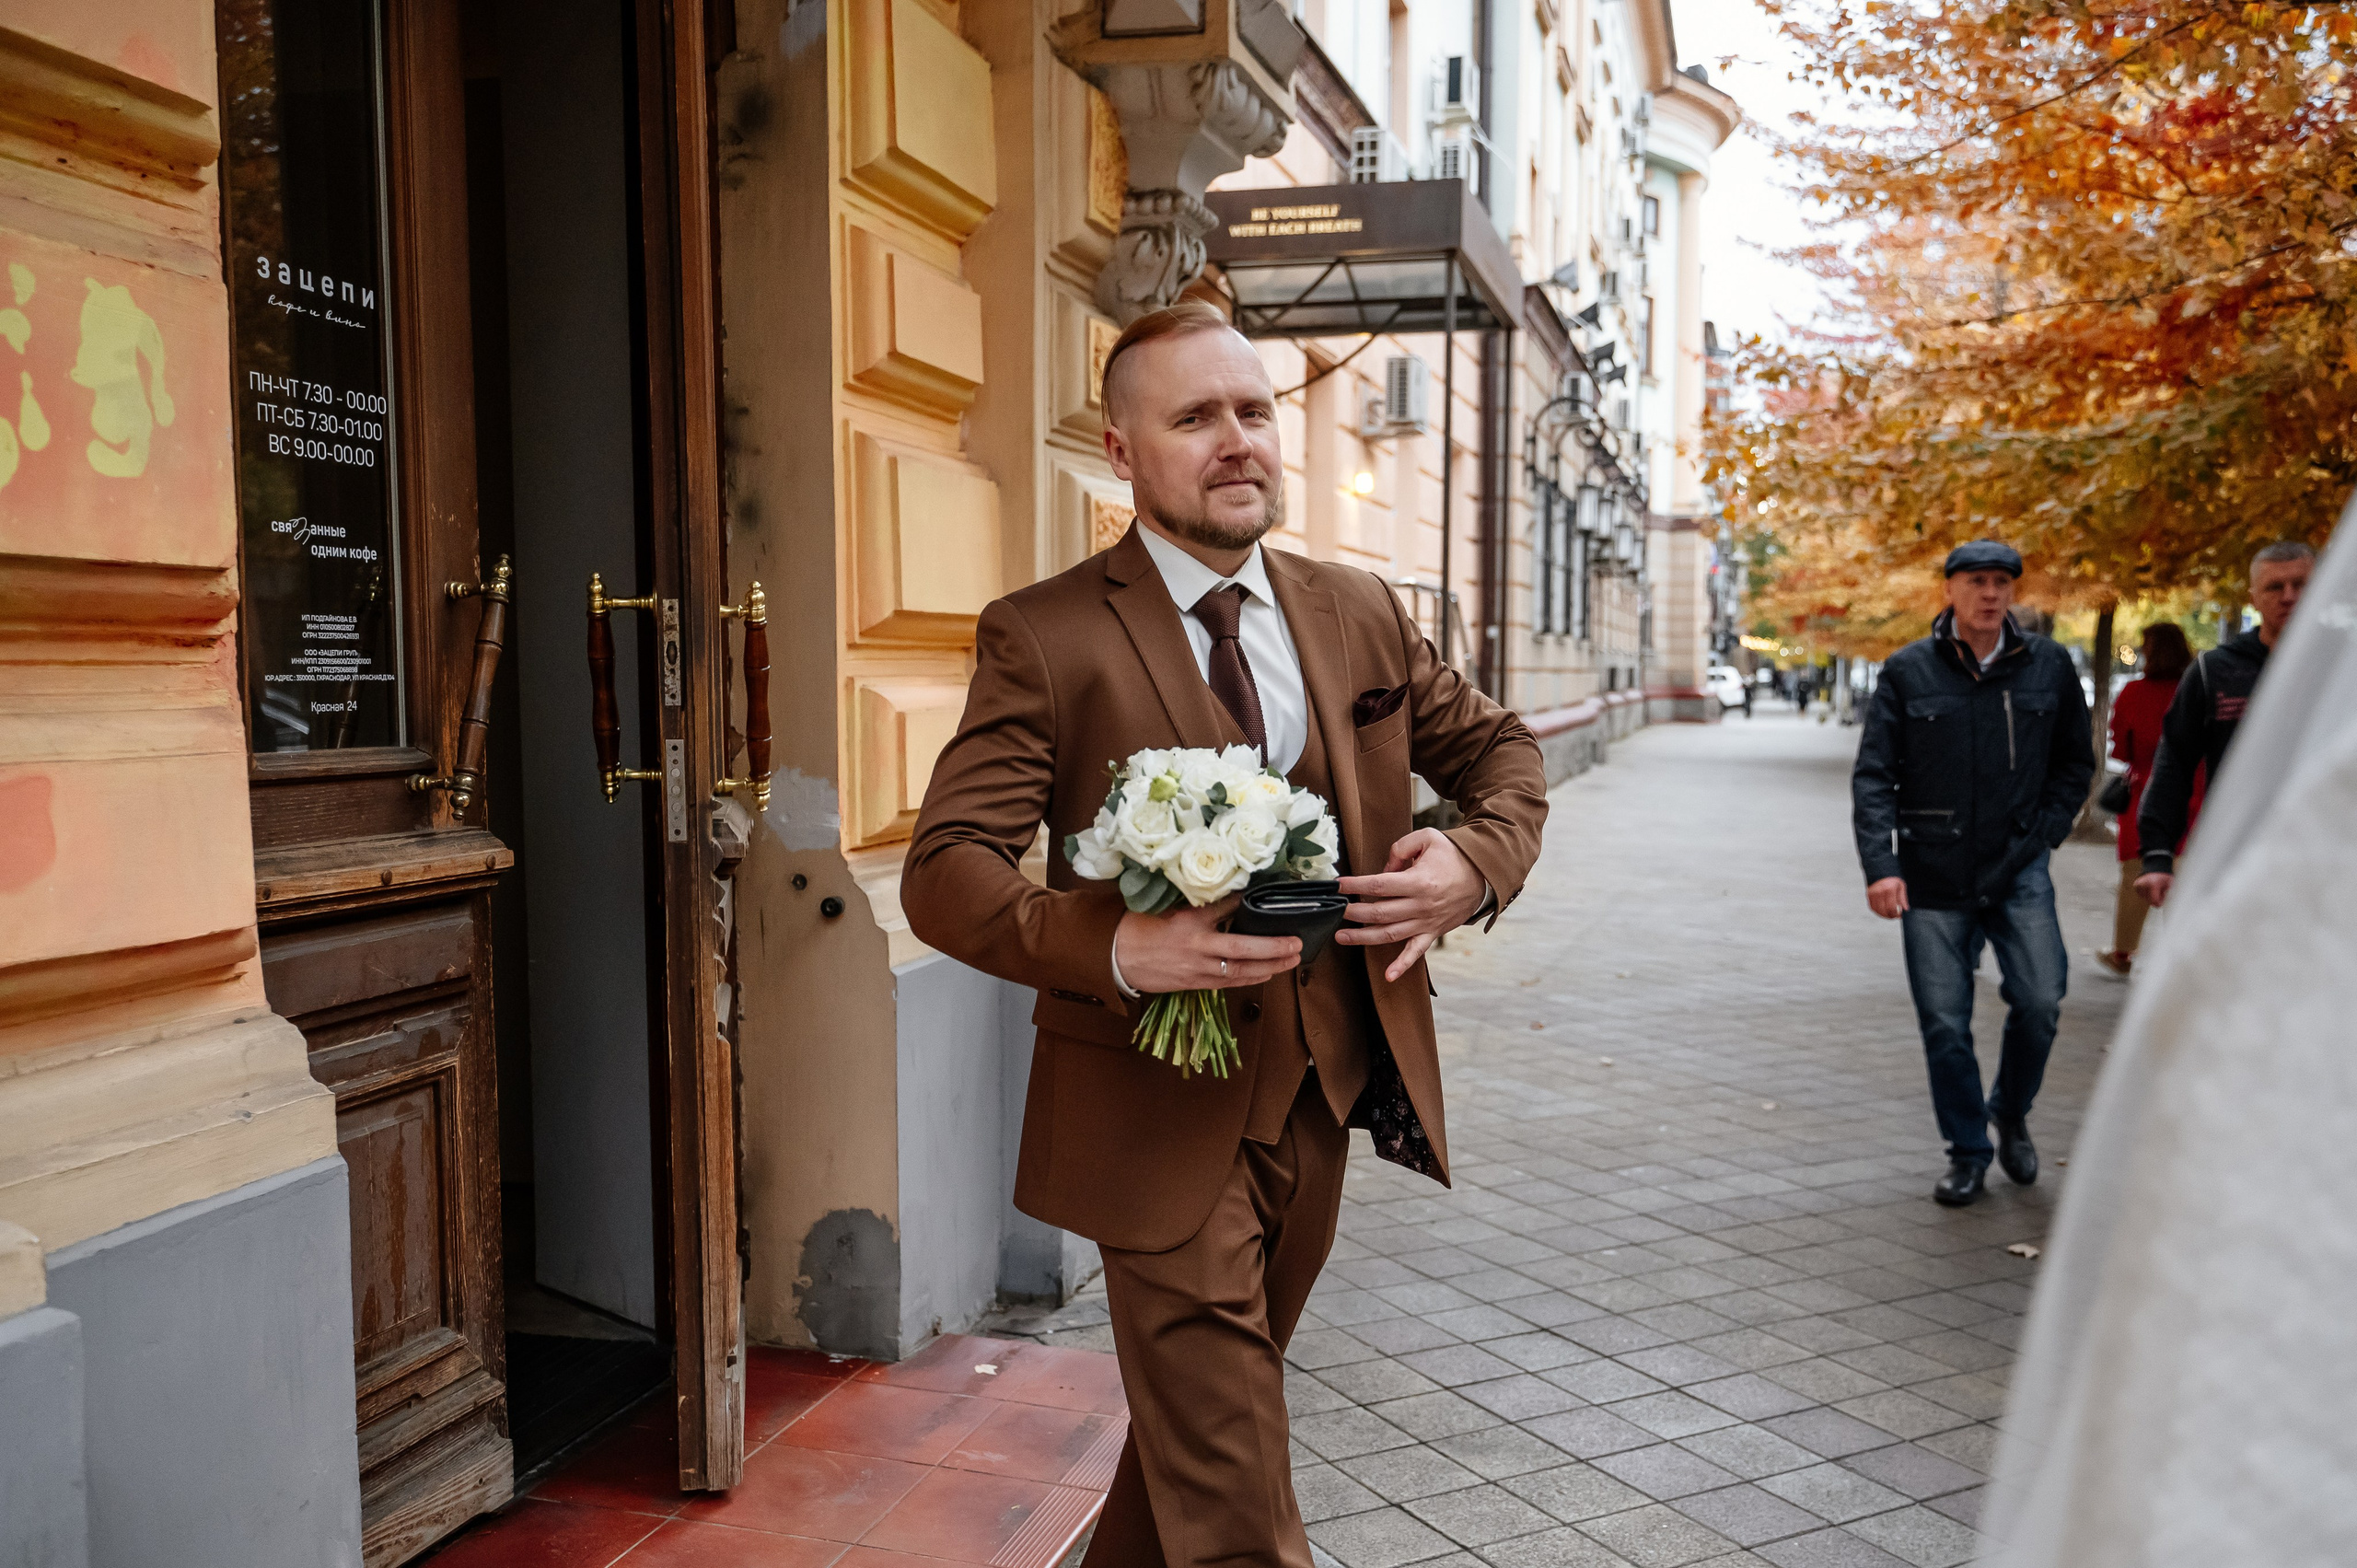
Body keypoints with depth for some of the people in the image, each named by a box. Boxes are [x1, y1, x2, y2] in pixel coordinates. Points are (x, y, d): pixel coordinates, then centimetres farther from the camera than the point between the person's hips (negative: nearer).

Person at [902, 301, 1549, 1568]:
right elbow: (944, 873, -15)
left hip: (1323, 1093, 6)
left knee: (1196, 1410, 23)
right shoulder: (1045, 638, -10)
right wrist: (1114, 949, -33)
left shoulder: (1359, 615, 6)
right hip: (1166, 1107, -5)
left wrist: (1476, 860, -5)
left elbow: (1499, 749, 18)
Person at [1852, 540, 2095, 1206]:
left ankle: (2011, 1112, 19)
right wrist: (1879, 866, -12)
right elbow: (1872, 775, -2)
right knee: (1944, 1022, 2)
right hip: (1932, 876, -1)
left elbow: (2076, 762, 17)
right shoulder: (1907, 671, 0)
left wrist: (2041, 834, 4)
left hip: (2019, 869, 1)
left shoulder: (2049, 667, 5)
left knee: (2040, 1001, -11)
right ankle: (1967, 1153, 19)